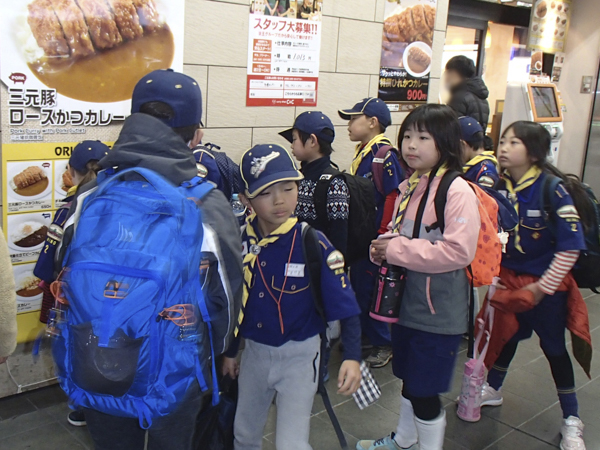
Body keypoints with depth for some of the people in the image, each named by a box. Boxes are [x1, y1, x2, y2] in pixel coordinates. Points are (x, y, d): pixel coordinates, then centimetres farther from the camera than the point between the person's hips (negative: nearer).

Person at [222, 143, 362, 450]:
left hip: (299, 354, -4)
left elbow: (345, 305, -19)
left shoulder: (314, 243, -19)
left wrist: (352, 356, -31)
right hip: (254, 351, 4)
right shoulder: (239, 241, -7)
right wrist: (230, 351, 12)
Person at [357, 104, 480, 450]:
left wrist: (397, 249, -22)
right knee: (409, 380, 25)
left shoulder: (458, 191, -18)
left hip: (438, 311, -8)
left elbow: (459, 251, -27)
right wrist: (384, 246, -4)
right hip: (406, 302, 8)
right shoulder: (408, 188, 7)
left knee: (424, 390, 5)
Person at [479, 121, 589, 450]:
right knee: (506, 335, 19)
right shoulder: (499, 185, -6)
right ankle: (493, 390, 41)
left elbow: (571, 245, -20)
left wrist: (543, 287, -16)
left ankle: (572, 420, 24)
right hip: (509, 279, 4)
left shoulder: (552, 189, -21)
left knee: (553, 347, 7)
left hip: (546, 286, -4)